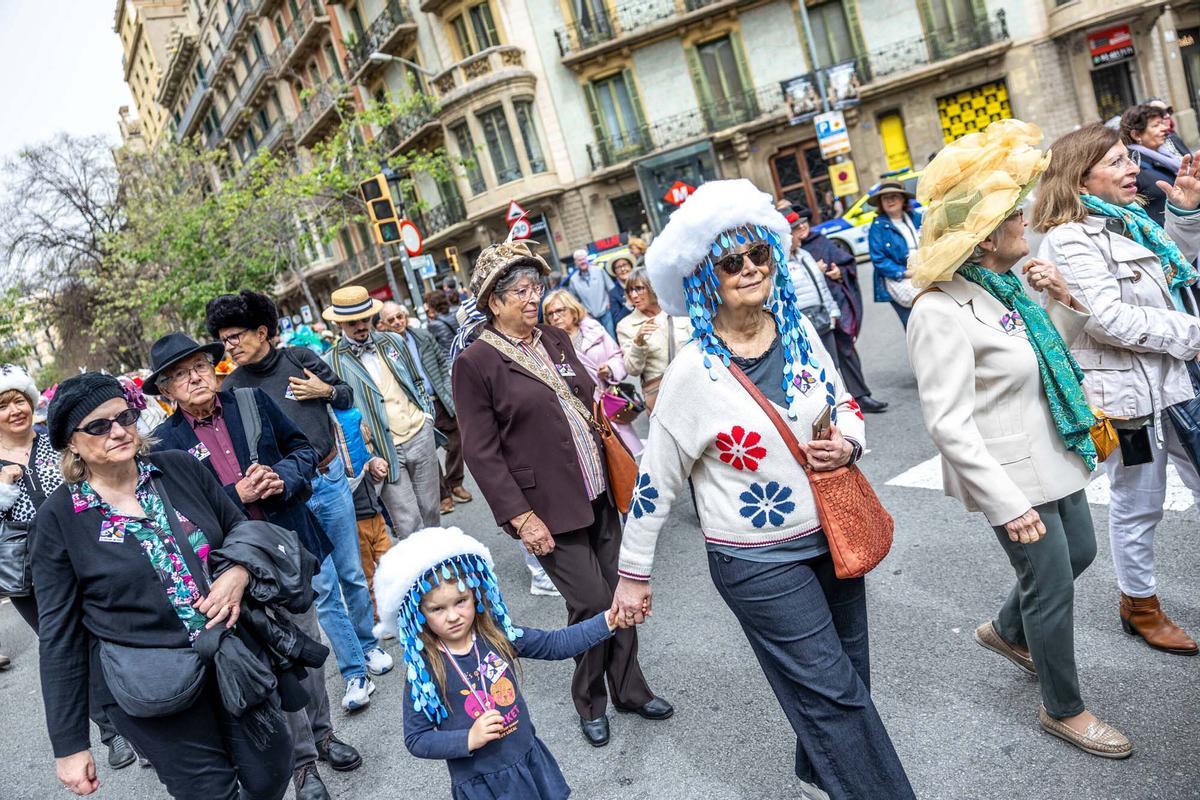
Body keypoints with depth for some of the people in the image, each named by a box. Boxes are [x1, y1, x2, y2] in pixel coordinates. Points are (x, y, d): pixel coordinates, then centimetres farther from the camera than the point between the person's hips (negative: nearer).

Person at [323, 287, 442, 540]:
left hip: (420, 436, 4)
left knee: (430, 510, 14)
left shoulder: (393, 341, 7)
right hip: (383, 451, -4)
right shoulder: (332, 363, -7)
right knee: (408, 525, -3)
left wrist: (427, 415, 9)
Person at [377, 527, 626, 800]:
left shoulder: (497, 634, -9)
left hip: (530, 759, 4)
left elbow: (555, 644, 2)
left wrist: (606, 621, -6)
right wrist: (469, 739, -24)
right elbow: (416, 740, -12)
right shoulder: (424, 669, -19)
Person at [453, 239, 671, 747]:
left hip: (598, 492, 6)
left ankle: (629, 687, 31)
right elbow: (481, 452, -11)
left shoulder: (555, 339, 9)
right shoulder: (475, 362, -9)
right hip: (547, 506, -6)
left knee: (619, 593, 10)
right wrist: (520, 516, -15)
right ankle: (590, 702, 22)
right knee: (591, 602, -4)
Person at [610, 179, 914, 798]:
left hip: (832, 532, 6)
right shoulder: (695, 370, -18)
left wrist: (849, 443, -9)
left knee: (848, 677, 21)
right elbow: (656, 480, -11)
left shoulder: (798, 330, -2)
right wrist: (634, 573, -5)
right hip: (759, 561, -6)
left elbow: (843, 404, 14)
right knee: (834, 692, 1)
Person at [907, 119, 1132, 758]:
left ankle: (1007, 632, 49)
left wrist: (1062, 303, -3)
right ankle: (1063, 709, 31)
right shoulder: (942, 314, -26)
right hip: (1013, 474, -9)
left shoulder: (1004, 283, 2)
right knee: (1052, 585, 7)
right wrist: (1007, 504, -27)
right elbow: (949, 424, -27)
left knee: (1079, 553, 24)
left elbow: (1050, 355, 15)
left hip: (1053, 457, 9)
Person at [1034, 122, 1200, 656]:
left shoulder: (1130, 221, 10)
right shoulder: (1069, 240, -16)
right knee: (1138, 507, 8)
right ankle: (1140, 607, 29)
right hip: (1129, 390, -8)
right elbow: (1111, 319, -24)